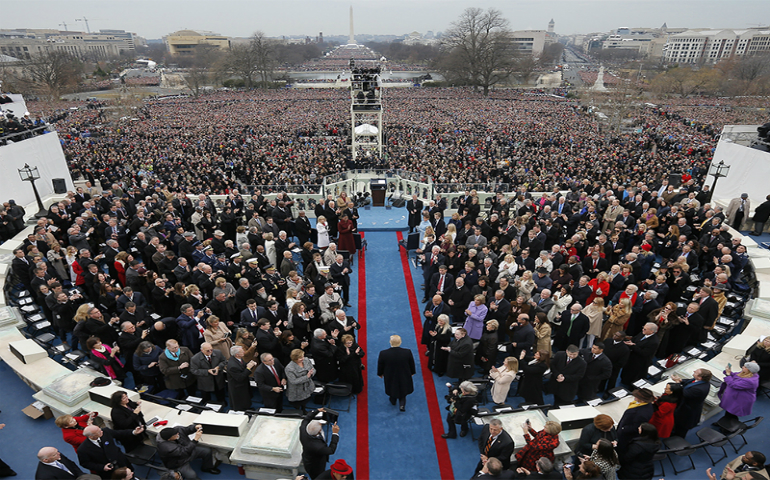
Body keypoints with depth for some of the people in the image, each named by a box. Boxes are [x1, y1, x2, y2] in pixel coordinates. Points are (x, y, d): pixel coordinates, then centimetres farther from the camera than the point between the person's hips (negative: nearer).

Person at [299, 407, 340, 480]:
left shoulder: (303, 429, -31)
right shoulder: (317, 446, -46)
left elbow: (306, 418, -5)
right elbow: (331, 450, -25)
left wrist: (317, 411, -2)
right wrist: (335, 433, -26)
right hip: (315, 468, -6)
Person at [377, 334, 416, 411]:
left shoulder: (383, 354, -31)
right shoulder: (407, 352, -29)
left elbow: (380, 366, -13)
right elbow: (412, 364, -10)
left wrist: (380, 373, 9)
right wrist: (412, 372, 11)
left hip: (390, 377, 1)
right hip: (404, 377, 0)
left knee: (392, 388, 30)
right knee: (403, 389, 30)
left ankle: (393, 401, 55)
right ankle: (402, 404, 32)